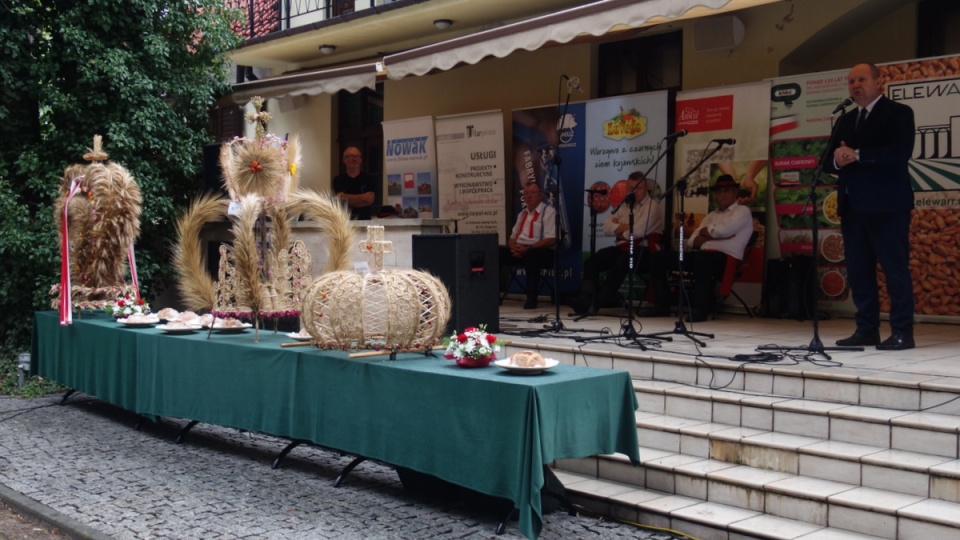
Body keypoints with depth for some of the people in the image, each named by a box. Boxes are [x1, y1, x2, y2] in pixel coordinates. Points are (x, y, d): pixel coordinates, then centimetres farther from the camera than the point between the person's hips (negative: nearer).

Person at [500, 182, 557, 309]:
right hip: (519, 250, 7)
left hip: (541, 252, -7)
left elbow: (551, 240, -12)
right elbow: (512, 237, 20)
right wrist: (514, 248, -5)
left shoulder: (548, 211, -1)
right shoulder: (522, 214, 22)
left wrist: (528, 248, -20)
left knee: (530, 255, -40)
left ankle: (531, 299, -32)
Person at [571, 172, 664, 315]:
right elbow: (607, 227, 9)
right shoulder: (624, 205, 20)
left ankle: (600, 301, -32)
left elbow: (637, 232, -16)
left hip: (644, 251, -7)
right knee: (591, 263, -15)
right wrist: (626, 226, -6)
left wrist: (619, 230, 1)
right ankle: (586, 299, -23)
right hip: (623, 248, 7)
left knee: (620, 263, -37)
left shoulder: (653, 207, -1)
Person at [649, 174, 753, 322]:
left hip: (725, 257, -7)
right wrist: (713, 235, -4)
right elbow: (691, 241, 13)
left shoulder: (743, 211, 8)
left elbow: (723, 230, -12)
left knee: (702, 259, -41)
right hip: (702, 255, 7)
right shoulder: (711, 216, 27)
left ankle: (700, 309, -34)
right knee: (662, 257, -8)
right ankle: (662, 306, -7)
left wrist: (705, 231, 6)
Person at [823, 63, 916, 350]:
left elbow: (900, 153, -16)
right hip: (852, 205, 7)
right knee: (858, 269, 6)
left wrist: (857, 155, -18)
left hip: (886, 205, -7)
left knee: (895, 268, -4)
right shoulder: (845, 121, 19)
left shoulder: (898, 112, -1)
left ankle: (902, 332, 0)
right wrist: (837, 160, -10)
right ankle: (867, 330, 13)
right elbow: (829, 161, 14)